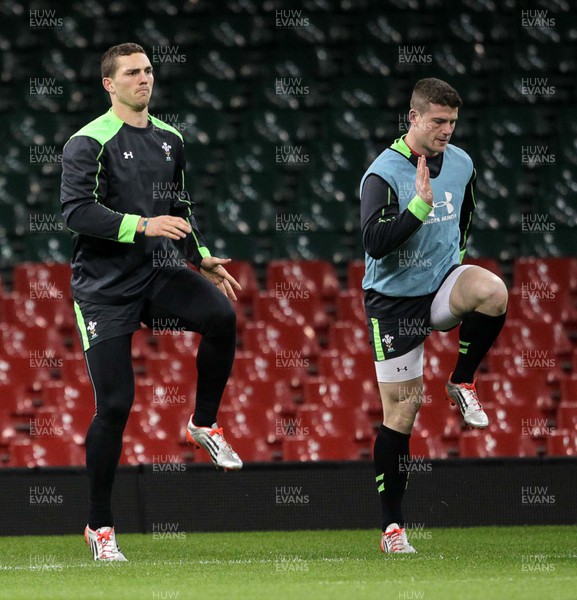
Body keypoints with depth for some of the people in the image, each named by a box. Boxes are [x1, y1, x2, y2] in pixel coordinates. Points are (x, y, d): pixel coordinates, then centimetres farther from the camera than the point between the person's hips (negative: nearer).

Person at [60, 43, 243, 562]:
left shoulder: (169, 139, 13)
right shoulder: (89, 143, -7)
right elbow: (77, 211, -19)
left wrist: (204, 260, 18)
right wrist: (143, 225, -26)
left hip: (158, 275, 5)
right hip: (105, 288, -5)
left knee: (221, 315, -25)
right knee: (115, 403, -7)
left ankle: (204, 424, -2)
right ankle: (100, 525, 7)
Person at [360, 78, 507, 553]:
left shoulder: (461, 163, 1)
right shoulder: (383, 173, -17)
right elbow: (374, 242, -29)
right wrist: (421, 203, -35)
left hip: (443, 284, 4)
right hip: (394, 298, -4)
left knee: (493, 292, -32)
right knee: (401, 413, -2)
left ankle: (463, 382, -6)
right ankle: (392, 526, 8)